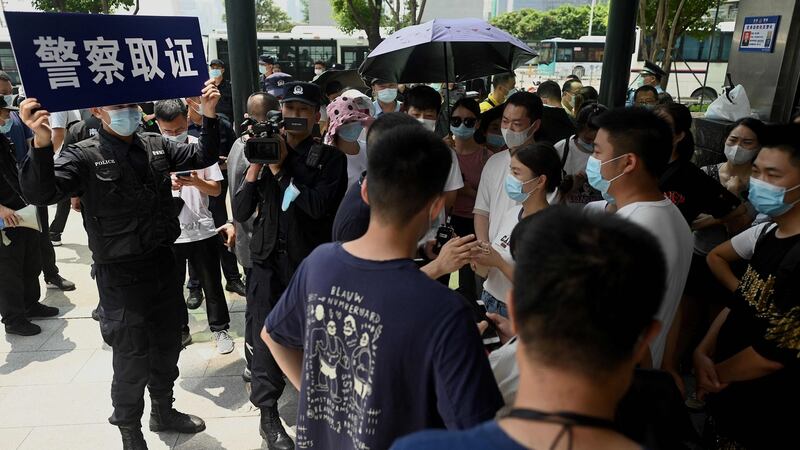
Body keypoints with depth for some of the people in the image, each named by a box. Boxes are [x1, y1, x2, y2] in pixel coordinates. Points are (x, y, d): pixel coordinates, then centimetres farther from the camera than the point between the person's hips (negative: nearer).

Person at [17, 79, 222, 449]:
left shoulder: (155, 146, 3)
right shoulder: (84, 156, -11)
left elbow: (203, 156, 7)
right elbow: (41, 193, -23)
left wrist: (209, 117, -8)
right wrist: (41, 145, -40)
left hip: (163, 265, 5)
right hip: (120, 275, -5)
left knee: (167, 348, 20)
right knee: (132, 362, 6)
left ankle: (163, 412, 43)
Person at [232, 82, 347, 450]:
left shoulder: (330, 158, -1)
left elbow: (318, 206, -17)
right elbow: (240, 213, 2)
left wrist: (280, 169, -13)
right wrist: (255, 164, -8)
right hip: (268, 260, 2)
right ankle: (268, 414, 22)